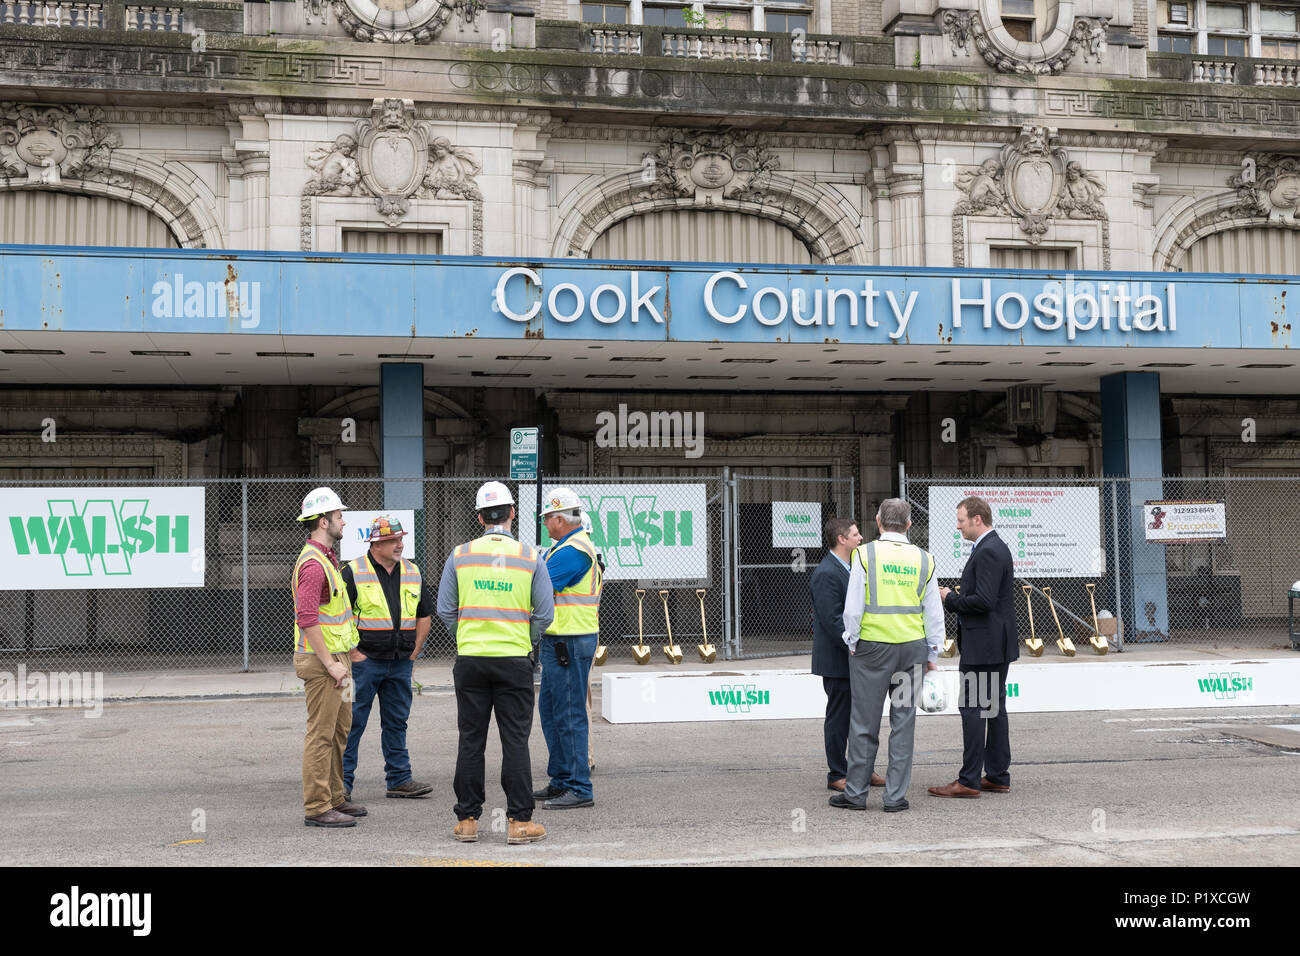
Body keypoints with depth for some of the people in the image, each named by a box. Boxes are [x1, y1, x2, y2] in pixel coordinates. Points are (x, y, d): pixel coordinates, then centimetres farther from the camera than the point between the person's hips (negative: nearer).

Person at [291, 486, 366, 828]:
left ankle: (334, 798, 24)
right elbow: (306, 619, -25)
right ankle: (317, 808, -3)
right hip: (321, 660, -11)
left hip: (334, 658, 11)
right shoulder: (312, 563, -18)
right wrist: (331, 664, -23)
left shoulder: (325, 557, 16)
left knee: (340, 729, 16)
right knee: (321, 733, -7)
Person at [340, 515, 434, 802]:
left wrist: (415, 651, 10)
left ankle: (400, 780, 17)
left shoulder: (412, 573, 10)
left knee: (396, 722, 11)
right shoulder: (354, 572, -6)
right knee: (353, 722, -2)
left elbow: (425, 614, 19)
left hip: (401, 663, 5)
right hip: (365, 660, -5)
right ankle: (342, 782, 5)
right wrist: (353, 652, -11)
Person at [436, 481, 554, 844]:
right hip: (514, 661, -1)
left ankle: (467, 820, 12)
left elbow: (445, 610, 4)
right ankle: (520, 821, 4)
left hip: (470, 660, 1)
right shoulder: (530, 557, -1)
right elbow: (545, 614, 0)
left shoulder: (460, 555, 1)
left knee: (470, 741, 8)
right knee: (515, 741, 3)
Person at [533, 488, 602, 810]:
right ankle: (561, 780, 25)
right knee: (549, 709, 17)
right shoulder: (579, 545, 16)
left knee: (569, 714, -6)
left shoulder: (572, 551, -18)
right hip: (560, 642, 11)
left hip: (569, 644, -11)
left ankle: (580, 789, -1)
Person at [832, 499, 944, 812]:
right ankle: (895, 796, 8)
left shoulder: (865, 554, -5)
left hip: (872, 646, -2)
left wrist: (852, 643, 5)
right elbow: (933, 612, 7)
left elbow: (853, 607, -7)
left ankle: (855, 792, 10)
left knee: (865, 721, 4)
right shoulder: (923, 559, 4)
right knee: (904, 721, 6)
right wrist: (932, 654, 15)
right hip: (913, 647, 2)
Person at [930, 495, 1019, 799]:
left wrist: (950, 598, -11)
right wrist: (955, 597, 11)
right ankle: (997, 776, 18)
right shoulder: (997, 548, 16)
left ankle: (969, 780, -5)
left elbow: (984, 601, -24)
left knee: (973, 708, -7)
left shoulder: (988, 552, -17)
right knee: (994, 708, 13)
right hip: (998, 645, 11)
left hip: (983, 646, -11)